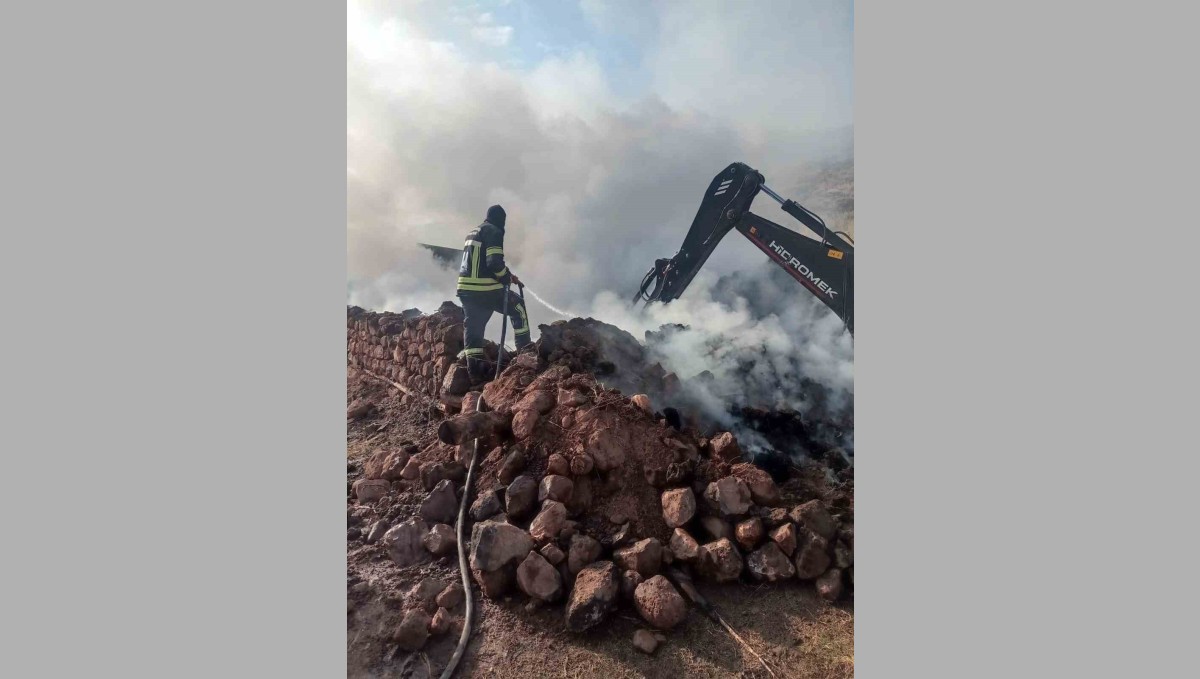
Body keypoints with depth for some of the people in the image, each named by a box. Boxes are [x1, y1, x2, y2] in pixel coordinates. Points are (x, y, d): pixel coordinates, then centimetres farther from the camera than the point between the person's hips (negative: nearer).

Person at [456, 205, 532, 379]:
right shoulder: (494, 231, -7)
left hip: (465, 287, 8)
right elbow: (494, 262, -19)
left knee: (472, 326, 9)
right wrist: (507, 277, -3)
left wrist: (504, 274, 24)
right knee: (518, 307, 11)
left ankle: (475, 369, 8)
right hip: (484, 289, -8)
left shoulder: (474, 232, 22)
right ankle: (524, 349, 14)